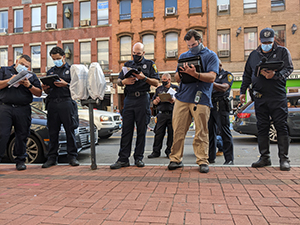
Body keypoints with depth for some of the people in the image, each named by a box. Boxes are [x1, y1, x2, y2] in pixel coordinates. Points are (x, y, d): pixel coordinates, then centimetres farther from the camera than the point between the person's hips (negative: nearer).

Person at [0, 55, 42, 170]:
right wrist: (10, 80, -8)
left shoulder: (32, 76, 18)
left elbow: (39, 93, 9)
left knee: (22, 136, 4)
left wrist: (29, 85, -6)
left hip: (23, 110, 2)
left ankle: (20, 160, 14)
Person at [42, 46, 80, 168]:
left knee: (70, 130, -2)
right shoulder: (50, 71, 22)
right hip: (52, 103, 4)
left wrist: (65, 84, -14)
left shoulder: (71, 69, 10)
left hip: (66, 102, -4)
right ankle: (52, 157, 13)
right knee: (53, 132, 5)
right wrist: (45, 88, -1)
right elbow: (47, 91, 21)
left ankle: (72, 156, 5)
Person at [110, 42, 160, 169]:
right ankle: (123, 159, 4)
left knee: (141, 130, 2)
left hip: (143, 99, -2)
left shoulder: (150, 64, 10)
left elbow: (156, 83, 2)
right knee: (126, 129, 0)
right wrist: (124, 81, -4)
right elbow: (118, 81, 19)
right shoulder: (128, 64, 20)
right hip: (129, 99, 3)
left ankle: (139, 158, 11)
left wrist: (144, 78, -13)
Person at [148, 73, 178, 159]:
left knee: (171, 133, 2)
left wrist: (174, 100, -15)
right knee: (158, 133, -2)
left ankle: (169, 151, 13)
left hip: (172, 114, -1)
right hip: (162, 114, 2)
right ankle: (156, 151, 3)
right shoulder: (159, 89, 19)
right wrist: (156, 101, -6)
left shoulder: (175, 88, 12)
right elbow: (154, 102, 17)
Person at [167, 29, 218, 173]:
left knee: (201, 132, -1)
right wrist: (182, 73, -4)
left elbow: (211, 77, -5)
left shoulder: (211, 56, 8)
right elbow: (177, 78, 19)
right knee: (178, 130, 1)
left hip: (201, 99, -3)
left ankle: (202, 161, 9)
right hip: (182, 98, 4)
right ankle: (176, 159, 11)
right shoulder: (183, 56, 21)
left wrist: (195, 74, -20)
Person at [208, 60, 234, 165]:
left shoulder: (227, 75, 4)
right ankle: (210, 157, 14)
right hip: (209, 105, 6)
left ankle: (229, 159, -2)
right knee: (210, 132, 6)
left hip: (220, 106, -6)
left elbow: (224, 88, -15)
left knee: (225, 132, -7)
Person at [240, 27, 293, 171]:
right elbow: (247, 75, 20)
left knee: (281, 127, -3)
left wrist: (275, 75, -21)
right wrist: (243, 91, 15)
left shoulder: (282, 51, 8)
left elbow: (288, 69, -2)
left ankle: (284, 159, 5)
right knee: (262, 128, 5)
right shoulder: (254, 55, 17)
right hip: (260, 98, 3)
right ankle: (264, 158, 14)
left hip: (278, 96, -3)